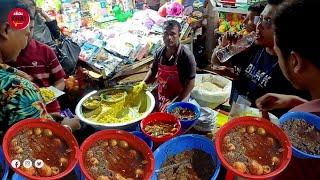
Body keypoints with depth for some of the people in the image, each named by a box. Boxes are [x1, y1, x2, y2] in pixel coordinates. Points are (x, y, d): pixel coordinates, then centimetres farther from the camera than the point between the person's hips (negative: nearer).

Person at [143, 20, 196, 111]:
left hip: (179, 100, -5)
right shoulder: (160, 52, -5)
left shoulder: (186, 55, -21)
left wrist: (175, 103, -21)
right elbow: (153, 71, 10)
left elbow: (190, 84, -18)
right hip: (161, 99, 5)